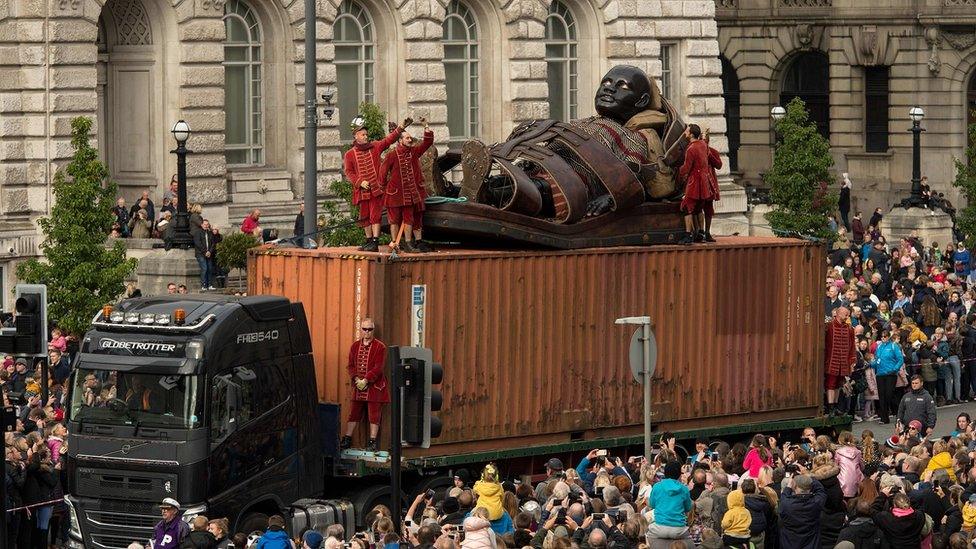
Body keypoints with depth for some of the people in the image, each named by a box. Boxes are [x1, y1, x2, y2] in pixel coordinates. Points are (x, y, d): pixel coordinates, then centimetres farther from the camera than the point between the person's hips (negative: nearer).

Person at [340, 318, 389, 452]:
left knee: (374, 415, -1)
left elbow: (378, 368, -11)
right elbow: (351, 365, 8)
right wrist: (356, 379, -8)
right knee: (353, 414, 8)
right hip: (358, 386, 4)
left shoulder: (379, 347, -5)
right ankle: (347, 439, 13)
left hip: (374, 387, -4)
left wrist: (365, 380, -17)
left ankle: (373, 442, 2)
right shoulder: (355, 346, 10)